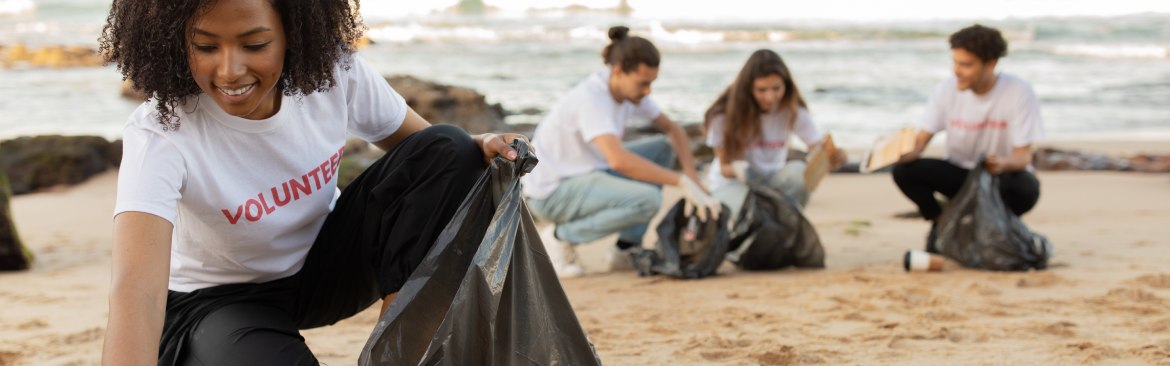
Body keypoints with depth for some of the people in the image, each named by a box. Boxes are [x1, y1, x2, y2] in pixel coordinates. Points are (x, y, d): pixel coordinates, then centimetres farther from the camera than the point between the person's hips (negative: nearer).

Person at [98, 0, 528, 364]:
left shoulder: (331, 71, -19)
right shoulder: (160, 134, -30)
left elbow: (424, 145, 0)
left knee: (446, 152, -19)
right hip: (219, 298, -4)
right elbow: (136, 289, -45)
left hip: (325, 265, 4)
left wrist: (479, 149, -24)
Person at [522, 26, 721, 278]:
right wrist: (683, 183, -38)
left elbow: (673, 130, 5)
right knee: (647, 199, -27)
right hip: (549, 193, -9)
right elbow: (619, 160, -41)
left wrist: (692, 178, -12)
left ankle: (626, 249, 4)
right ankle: (561, 237, -8)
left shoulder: (629, 87, -2)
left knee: (663, 148, 4)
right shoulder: (590, 98, -28)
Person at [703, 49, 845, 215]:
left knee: (798, 171, -31)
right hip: (732, 183, -3)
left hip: (773, 182, 3)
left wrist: (833, 156, -46)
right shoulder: (724, 114, -18)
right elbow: (723, 166, -12)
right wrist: (735, 170, -37)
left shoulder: (794, 111, -12)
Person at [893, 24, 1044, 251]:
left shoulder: (1019, 92, -18)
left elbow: (1023, 156, -21)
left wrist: (1003, 163, -45)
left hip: (1002, 175, -2)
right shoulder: (948, 90, -10)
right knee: (904, 170, -25)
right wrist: (905, 151, -36)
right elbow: (921, 139, -11)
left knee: (1025, 189, -38)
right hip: (961, 173, 2)